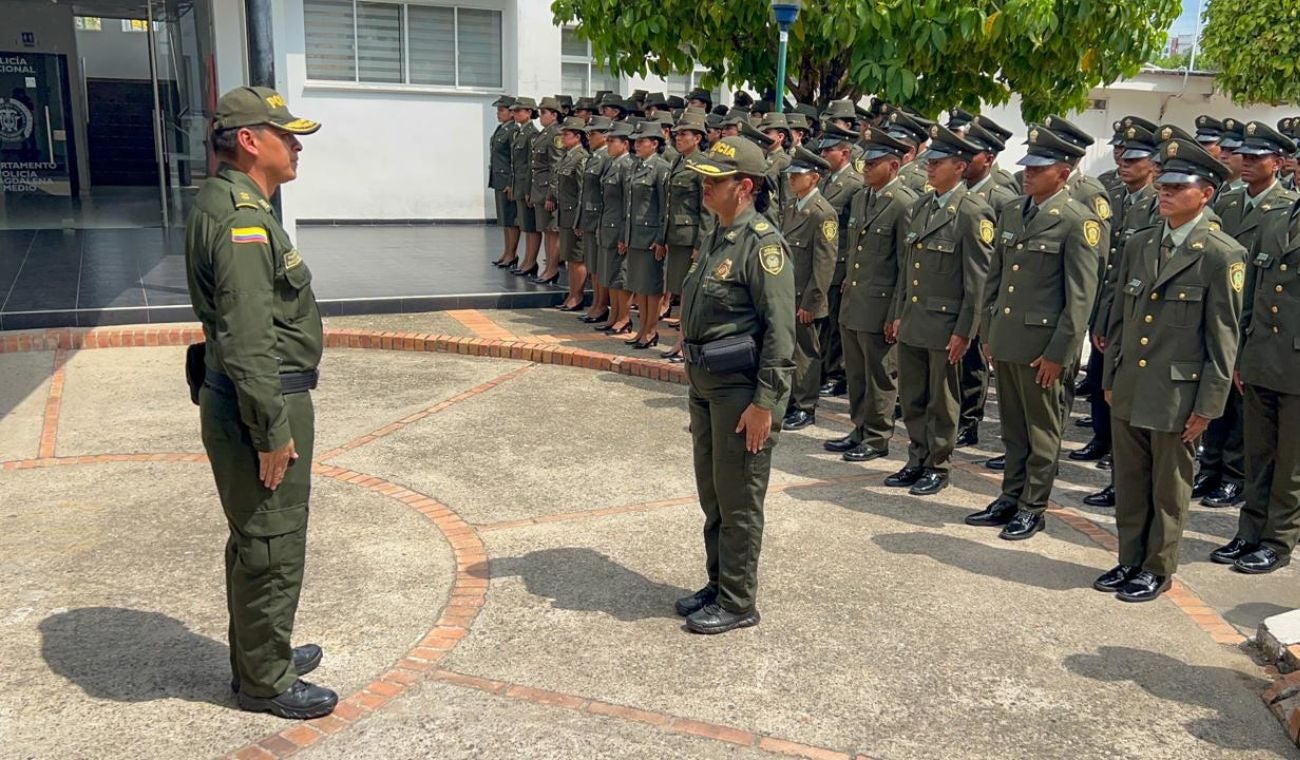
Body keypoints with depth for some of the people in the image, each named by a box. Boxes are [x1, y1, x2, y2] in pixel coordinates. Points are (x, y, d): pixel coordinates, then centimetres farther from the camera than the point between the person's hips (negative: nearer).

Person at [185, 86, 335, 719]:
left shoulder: (228, 203, 13)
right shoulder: (242, 218, -21)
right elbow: (247, 343, -26)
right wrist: (272, 431, -21)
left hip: (262, 399, 11)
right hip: (261, 405, -11)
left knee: (257, 541, 22)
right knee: (271, 548, 3)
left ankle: (260, 653, 38)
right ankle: (265, 682, 18)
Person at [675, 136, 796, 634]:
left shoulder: (762, 243, -16)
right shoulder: (716, 238, 12)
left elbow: (780, 332, -20)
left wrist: (764, 403, -21)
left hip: (741, 391, -9)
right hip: (706, 386, 9)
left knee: (738, 502, 2)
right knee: (712, 495, 18)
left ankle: (738, 602, 16)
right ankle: (718, 585, 33)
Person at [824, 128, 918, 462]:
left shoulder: (905, 204, -14)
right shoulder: (859, 198, 11)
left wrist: (897, 316, -16)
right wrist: (847, 286, 17)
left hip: (880, 306, -8)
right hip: (852, 303, 8)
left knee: (879, 377, 5)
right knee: (856, 374, 16)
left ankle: (877, 439, 17)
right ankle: (860, 431, 30)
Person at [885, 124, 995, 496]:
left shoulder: (973, 213, -12)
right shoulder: (922, 206, 11)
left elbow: (978, 279, -13)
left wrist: (964, 331, -14)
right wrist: (899, 313, 14)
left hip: (945, 324, -7)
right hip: (913, 321, 7)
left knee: (941, 402, 7)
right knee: (911, 397, 14)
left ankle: (937, 467, 20)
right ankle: (918, 461, 28)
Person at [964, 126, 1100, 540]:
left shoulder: (1078, 221, -10)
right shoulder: (1011, 213, 10)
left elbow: (1081, 295, -12)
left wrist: (1057, 352, -14)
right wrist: (989, 331, 13)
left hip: (1042, 344, -6)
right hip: (1005, 340, 6)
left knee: (1042, 431, 7)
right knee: (1013, 426, 16)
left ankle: (1033, 507, 18)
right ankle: (1011, 497, 28)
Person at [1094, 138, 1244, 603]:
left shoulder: (1222, 256, -9)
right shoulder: (1138, 245, 8)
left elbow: (1224, 338, -9)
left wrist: (1208, 405, -10)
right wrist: (1110, 379, 12)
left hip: (1176, 397, -5)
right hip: (1128, 391, 5)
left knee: (1168, 490, 8)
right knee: (1129, 485, 15)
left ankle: (1157, 571, 23)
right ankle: (1129, 561, 29)